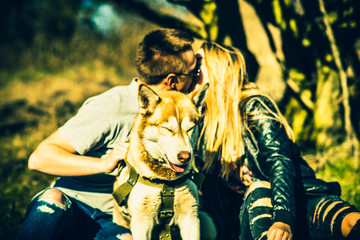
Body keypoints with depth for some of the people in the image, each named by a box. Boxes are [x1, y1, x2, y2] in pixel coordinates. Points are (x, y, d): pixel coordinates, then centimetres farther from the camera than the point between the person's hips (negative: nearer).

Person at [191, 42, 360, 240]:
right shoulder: (201, 125, 12)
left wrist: (283, 218, -35)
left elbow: (280, 162, -20)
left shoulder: (254, 107, -5)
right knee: (257, 190, -34)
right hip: (251, 212, 4)